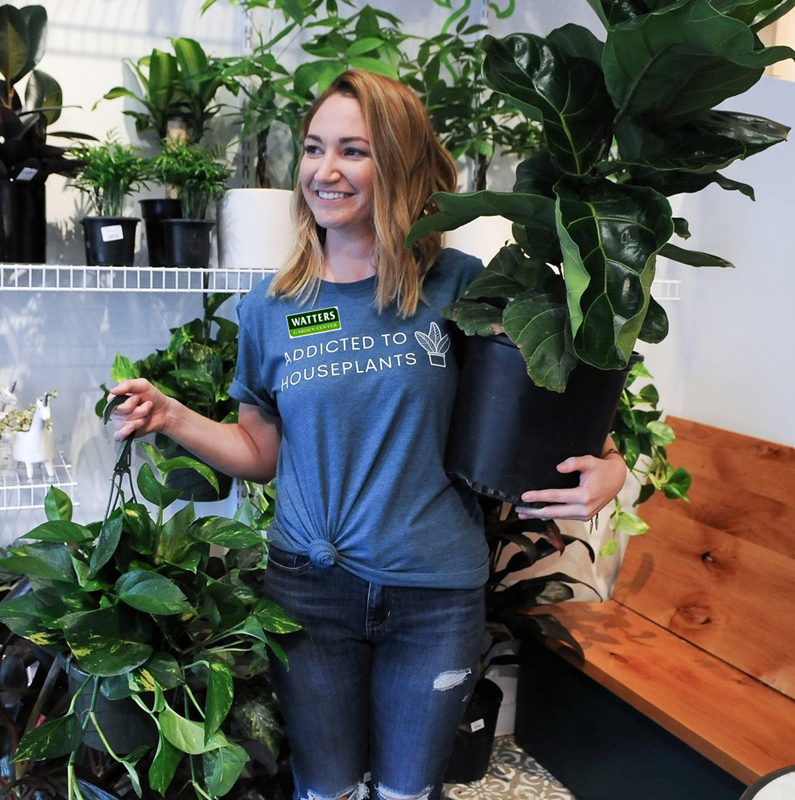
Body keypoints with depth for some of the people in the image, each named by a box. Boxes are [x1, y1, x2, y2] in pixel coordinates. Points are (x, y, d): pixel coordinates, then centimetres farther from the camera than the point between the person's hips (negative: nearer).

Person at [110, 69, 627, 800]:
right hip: (311, 586, 1)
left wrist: (604, 465, -14)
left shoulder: (458, 286, -8)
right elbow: (261, 453, 7)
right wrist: (171, 418, -8)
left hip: (436, 594, -1)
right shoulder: (272, 307, -2)